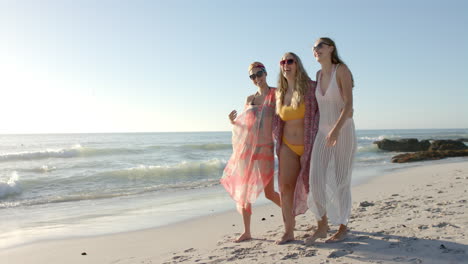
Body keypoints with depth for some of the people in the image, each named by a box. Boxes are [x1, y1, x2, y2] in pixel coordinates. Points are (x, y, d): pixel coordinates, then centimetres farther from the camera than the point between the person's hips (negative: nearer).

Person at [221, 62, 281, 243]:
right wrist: (233, 121, -1)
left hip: (264, 148, -5)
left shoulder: (276, 94, 0)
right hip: (245, 147, 5)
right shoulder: (249, 99, 14)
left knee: (269, 193, 0)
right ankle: (247, 231, 15)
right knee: (243, 190, 5)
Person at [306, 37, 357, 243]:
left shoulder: (342, 69, -9)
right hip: (323, 133, 5)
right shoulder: (319, 75, 10)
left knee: (340, 181, 0)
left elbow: (349, 104, -19)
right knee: (316, 178, -7)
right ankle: (322, 226, 5)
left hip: (343, 132, -5)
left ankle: (342, 228, 15)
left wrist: (336, 129, -31)